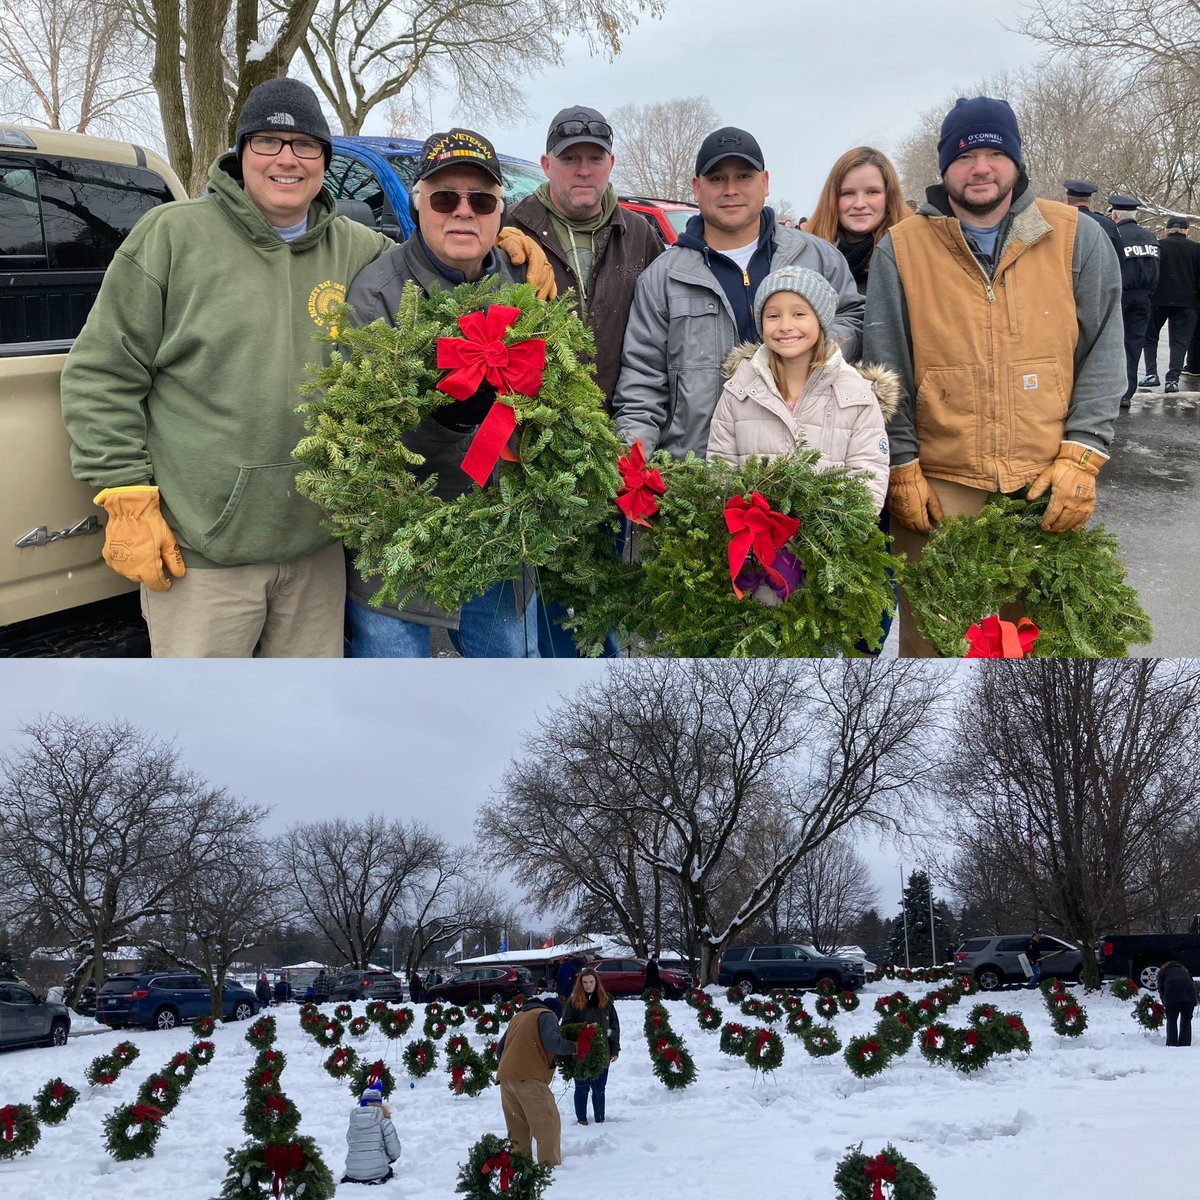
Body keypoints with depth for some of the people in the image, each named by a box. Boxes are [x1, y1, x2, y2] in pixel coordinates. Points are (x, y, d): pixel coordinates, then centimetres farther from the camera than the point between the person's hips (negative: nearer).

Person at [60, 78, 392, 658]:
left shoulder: (356, 250, 9)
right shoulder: (173, 234, -2)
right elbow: (101, 373, -2)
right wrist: (126, 498, -8)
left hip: (316, 545, 4)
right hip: (199, 551, -4)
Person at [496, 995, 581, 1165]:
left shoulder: (517, 1017, 28)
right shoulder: (546, 1015, 4)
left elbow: (500, 1049, 27)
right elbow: (552, 1042, -13)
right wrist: (573, 1047, 0)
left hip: (505, 1077, 8)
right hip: (529, 1078, -8)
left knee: (518, 1127, 15)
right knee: (548, 1124, -5)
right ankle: (550, 1167, -12)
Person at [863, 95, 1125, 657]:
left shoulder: (1079, 240, 5)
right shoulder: (901, 248, 3)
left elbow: (1101, 356, 5)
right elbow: (885, 370, 3)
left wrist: (1080, 458, -4)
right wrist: (902, 468, -1)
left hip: (1050, 490, 1)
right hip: (937, 489, -1)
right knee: (930, 641, 4)